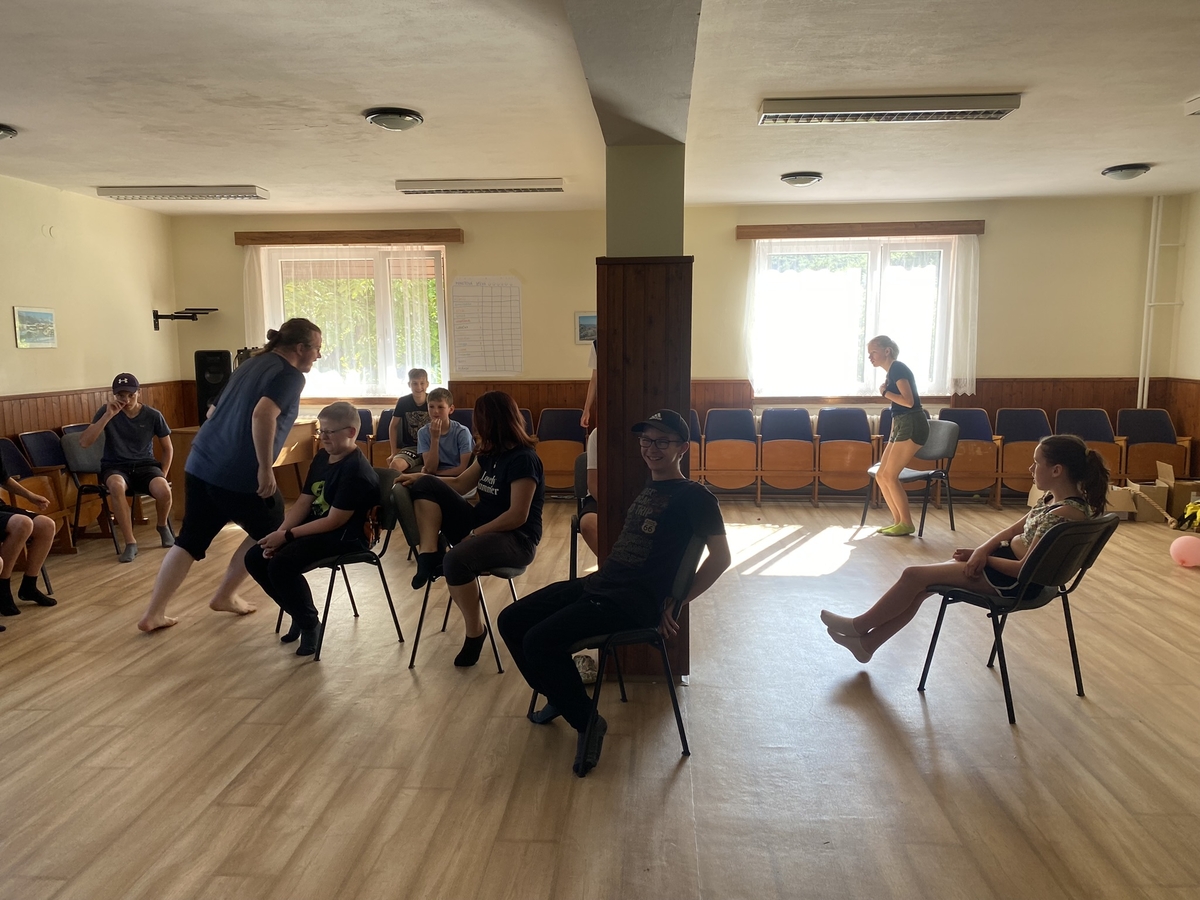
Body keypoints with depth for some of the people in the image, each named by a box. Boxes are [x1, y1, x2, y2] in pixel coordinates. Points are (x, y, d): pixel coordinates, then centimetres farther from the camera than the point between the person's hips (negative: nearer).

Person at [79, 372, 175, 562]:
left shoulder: (153, 415, -2)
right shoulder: (107, 411, -4)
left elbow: (168, 449, 10)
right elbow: (83, 442, -16)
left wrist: (162, 475, -2)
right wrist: (108, 415, -23)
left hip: (145, 465, 1)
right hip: (115, 466, -1)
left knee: (164, 491, -32)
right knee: (117, 486, -39)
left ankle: (163, 525, 5)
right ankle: (130, 542, -26)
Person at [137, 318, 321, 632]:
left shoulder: (254, 362, 18)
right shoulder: (290, 375, -9)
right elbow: (262, 415, -27)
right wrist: (265, 468, -23)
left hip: (202, 461, 8)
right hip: (238, 473, -8)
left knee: (191, 539, 15)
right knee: (269, 533, 16)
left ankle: (153, 614, 15)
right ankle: (224, 597, 24)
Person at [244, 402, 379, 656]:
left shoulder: (356, 470, -20)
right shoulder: (321, 457, 8)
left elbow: (334, 521, -22)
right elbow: (303, 503, 8)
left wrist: (287, 536, -19)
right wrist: (278, 534, -7)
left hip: (345, 536, -9)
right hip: (314, 527, 10)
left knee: (281, 564, -27)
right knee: (255, 558, 0)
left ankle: (309, 622, -4)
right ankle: (299, 613, 15)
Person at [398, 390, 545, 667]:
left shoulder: (523, 459, -19)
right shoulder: (489, 453, 7)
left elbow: (517, 516, -23)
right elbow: (459, 485, 15)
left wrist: (475, 534, -17)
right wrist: (418, 477, 2)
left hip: (516, 540, -9)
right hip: (480, 527, 9)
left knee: (456, 559, -38)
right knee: (426, 486, -1)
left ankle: (475, 631, -15)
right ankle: (428, 555, -14)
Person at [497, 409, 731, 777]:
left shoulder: (693, 496, -6)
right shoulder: (646, 489, 19)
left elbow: (720, 557, -12)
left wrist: (673, 601, -10)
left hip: (635, 602, -9)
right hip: (599, 583, 9)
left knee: (540, 641, -24)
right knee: (511, 621, 4)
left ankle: (587, 722, -2)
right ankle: (559, 696, 24)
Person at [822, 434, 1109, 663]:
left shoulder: (1065, 513, -27)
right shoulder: (1054, 497, 2)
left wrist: (984, 557, -10)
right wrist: (982, 550, -8)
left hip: (1016, 581, -9)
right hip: (1011, 559, 9)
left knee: (914, 575, -7)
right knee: (921, 584, 6)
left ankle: (860, 625, 13)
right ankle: (867, 642, 14)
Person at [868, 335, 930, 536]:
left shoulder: (898, 368, -11)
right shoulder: (891, 372, 18)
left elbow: (908, 401, -23)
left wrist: (884, 392, -9)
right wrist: (892, 437, 22)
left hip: (912, 426, -10)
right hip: (902, 426, 10)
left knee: (889, 476, -9)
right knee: (881, 476, 6)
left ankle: (907, 524, 1)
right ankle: (898, 521, 13)